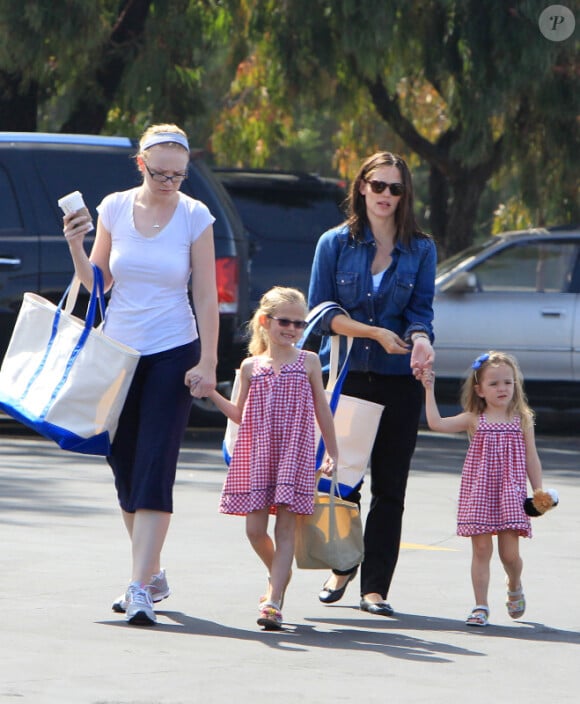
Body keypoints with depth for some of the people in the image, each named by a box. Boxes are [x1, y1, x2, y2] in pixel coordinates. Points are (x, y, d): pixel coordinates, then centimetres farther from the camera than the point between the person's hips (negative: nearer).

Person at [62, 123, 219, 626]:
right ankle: (153, 574, 24)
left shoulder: (195, 217, -5)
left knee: (154, 471, -12)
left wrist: (207, 364, -7)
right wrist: (77, 248, -11)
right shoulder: (114, 209, 1)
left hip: (173, 354, -3)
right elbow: (97, 283, 7)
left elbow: (206, 297, -4)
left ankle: (140, 589, -17)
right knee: (125, 468, 8)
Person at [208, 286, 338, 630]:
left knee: (285, 527, -8)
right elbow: (240, 414, 14)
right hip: (256, 454, 2)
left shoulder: (308, 362, 5)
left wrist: (332, 452, 8)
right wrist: (211, 394, 1)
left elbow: (322, 410, 9)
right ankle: (280, 576, 29)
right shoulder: (251, 366, 8)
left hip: (294, 454, -2)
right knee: (255, 528, 0)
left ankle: (274, 600, -11)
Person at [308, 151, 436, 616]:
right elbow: (321, 312, -1)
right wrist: (377, 333, -13)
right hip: (344, 376, 0)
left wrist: (420, 339, -23)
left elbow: (421, 311, 0)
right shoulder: (335, 244, 4)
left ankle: (375, 586, 4)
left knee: (389, 486, -1)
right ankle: (343, 566, 23)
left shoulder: (421, 250, 6)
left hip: (398, 382, 0)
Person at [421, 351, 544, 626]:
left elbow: (531, 460, 8)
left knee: (509, 552, -2)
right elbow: (436, 423, -6)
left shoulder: (522, 421, 5)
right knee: (481, 549, -3)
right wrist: (429, 390, -7)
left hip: (510, 493, 0)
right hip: (479, 491, 0)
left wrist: (539, 493, 4)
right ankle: (480, 606, 2)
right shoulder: (474, 420, 4)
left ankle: (514, 586, 30)